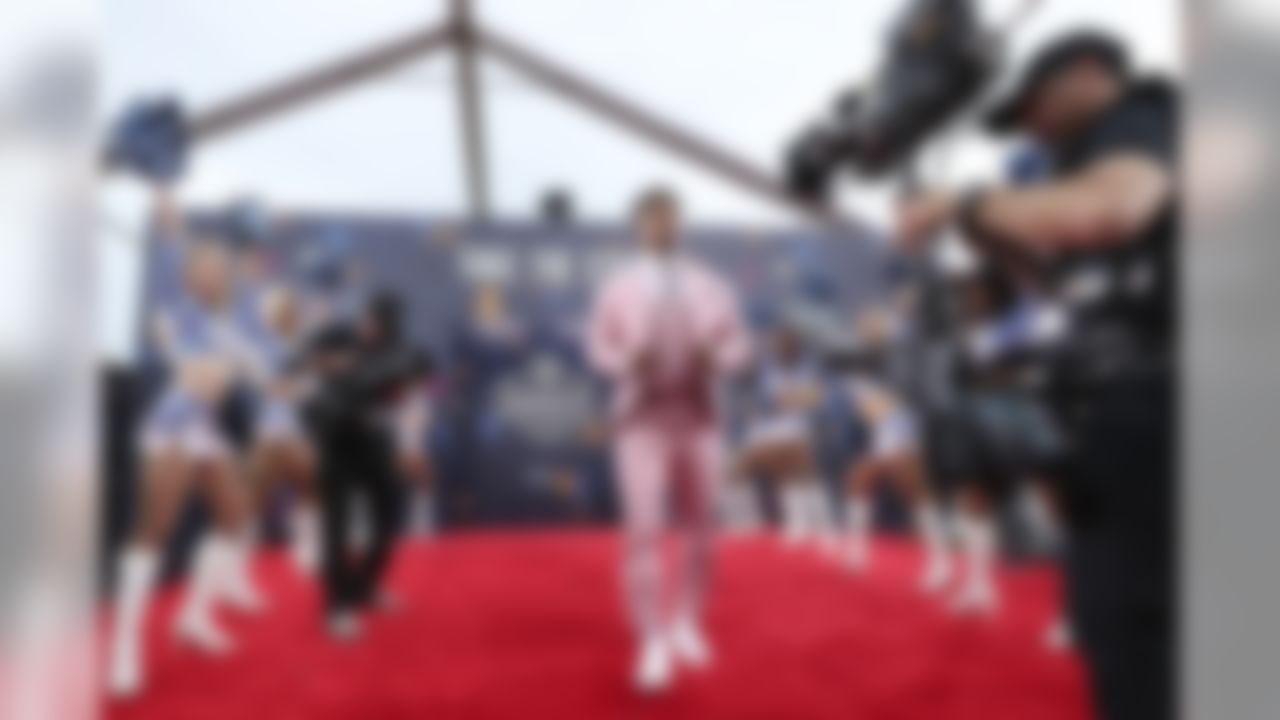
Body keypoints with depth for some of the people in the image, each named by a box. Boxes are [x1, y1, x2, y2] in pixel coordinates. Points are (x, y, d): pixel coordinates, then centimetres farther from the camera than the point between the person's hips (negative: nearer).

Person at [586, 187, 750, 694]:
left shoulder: (710, 286, 4)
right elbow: (599, 347, 0)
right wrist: (629, 361, -20)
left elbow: (738, 347, 5)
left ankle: (688, 626, 25)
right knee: (643, 527, -12)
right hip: (642, 418, -3)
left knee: (699, 529, 8)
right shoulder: (619, 288, 0)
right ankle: (652, 643, -8)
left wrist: (712, 356, -16)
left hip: (699, 417, 3)